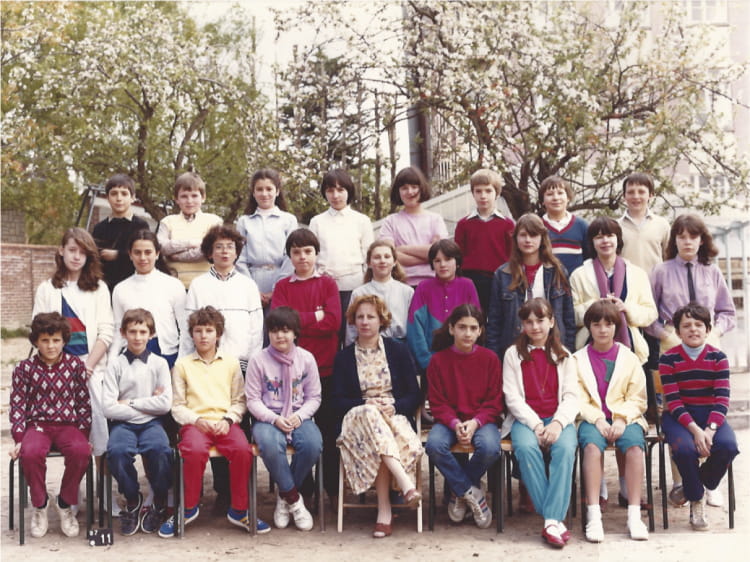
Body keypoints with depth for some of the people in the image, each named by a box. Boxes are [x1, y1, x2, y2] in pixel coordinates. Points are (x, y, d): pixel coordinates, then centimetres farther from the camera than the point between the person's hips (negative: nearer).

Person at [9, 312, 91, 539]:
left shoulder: (76, 365, 5)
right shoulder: (24, 368, 5)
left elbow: (84, 403, 7)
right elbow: (17, 405, 4)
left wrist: (84, 434, -1)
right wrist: (19, 439, -5)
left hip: (68, 425, 0)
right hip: (37, 424, 0)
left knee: (81, 451, -33)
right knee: (31, 453, -35)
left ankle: (65, 503, -6)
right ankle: (39, 505, -5)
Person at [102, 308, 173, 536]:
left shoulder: (159, 363, 9)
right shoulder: (116, 365, 6)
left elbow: (165, 404, -3)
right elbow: (108, 407, -5)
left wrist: (130, 402, -4)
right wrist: (147, 406, -5)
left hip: (151, 423, 0)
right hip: (123, 424, 0)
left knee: (160, 448, -33)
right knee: (117, 450, -33)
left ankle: (160, 504, -7)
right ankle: (132, 501, -6)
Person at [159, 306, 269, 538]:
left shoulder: (231, 363, 18)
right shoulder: (182, 365, 14)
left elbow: (239, 400, 14)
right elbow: (177, 406, 10)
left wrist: (228, 420, -5)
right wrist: (196, 420, -8)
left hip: (225, 422, 1)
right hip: (194, 423, -1)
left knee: (243, 449, -31)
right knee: (196, 451, -35)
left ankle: (239, 510, -13)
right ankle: (189, 508, -13)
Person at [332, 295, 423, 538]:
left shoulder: (398, 351, 13)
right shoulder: (344, 357, 15)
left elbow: (415, 395, 7)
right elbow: (337, 401, 6)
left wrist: (394, 406, -14)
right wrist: (367, 405, -12)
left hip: (395, 415, 0)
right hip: (357, 416, 0)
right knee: (370, 415, -38)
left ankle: (384, 509, -36)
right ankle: (407, 485, -48)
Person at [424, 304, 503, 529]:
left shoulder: (490, 359, 2)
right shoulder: (438, 360, 2)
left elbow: (494, 402, 1)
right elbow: (437, 403, 0)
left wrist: (475, 422, -17)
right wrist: (455, 423, -18)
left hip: (481, 420, 0)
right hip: (449, 420, 0)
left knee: (490, 447, -33)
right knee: (434, 445, -32)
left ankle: (459, 492, -4)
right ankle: (473, 493, -13)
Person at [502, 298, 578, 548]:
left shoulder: (563, 355, 13)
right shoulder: (513, 354, 8)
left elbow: (571, 397, 3)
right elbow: (513, 398, -1)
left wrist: (557, 423, -17)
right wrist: (536, 425, -15)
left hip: (558, 417, 1)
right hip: (525, 419, -1)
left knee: (565, 448, -33)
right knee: (526, 448, -34)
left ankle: (552, 520, -34)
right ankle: (553, 517, -30)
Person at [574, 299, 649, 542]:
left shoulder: (629, 358, 14)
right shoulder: (579, 359, 12)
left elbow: (637, 399, 8)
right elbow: (579, 399, 2)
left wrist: (622, 420, -10)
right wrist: (598, 420, -14)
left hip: (625, 418, 1)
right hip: (592, 418, -1)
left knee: (634, 446, -32)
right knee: (592, 446, -34)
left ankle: (634, 515, -30)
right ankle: (593, 516, -37)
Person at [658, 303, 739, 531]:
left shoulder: (718, 357, 1)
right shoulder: (669, 359, -4)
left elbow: (722, 399, -7)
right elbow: (673, 401, -10)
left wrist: (709, 430, -23)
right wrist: (695, 430, -23)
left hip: (710, 415, 2)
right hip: (679, 416, -2)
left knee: (728, 446, -28)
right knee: (684, 448, -33)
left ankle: (702, 484, 5)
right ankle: (696, 502, -5)